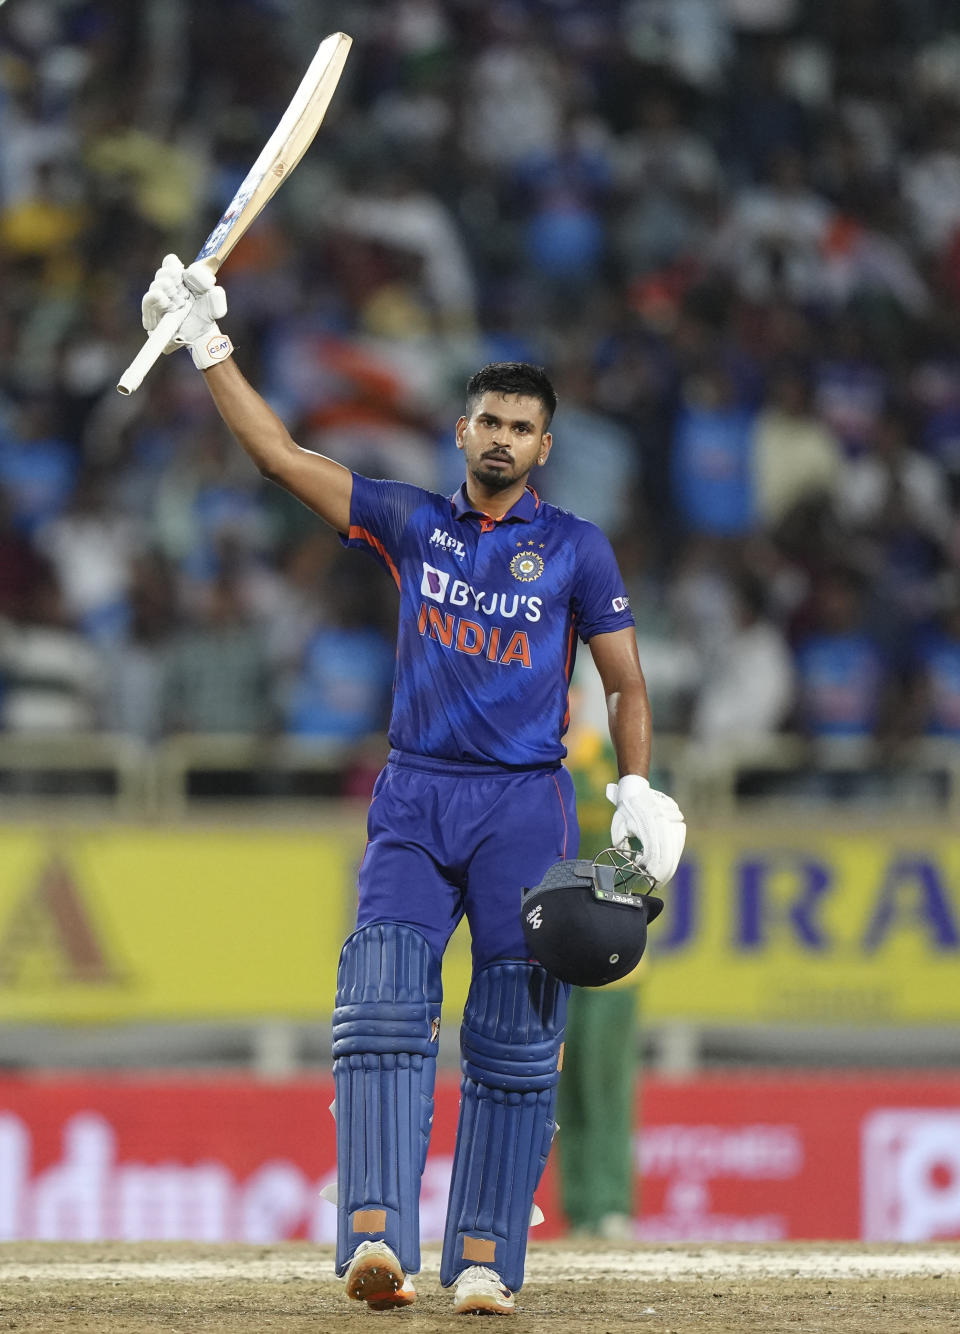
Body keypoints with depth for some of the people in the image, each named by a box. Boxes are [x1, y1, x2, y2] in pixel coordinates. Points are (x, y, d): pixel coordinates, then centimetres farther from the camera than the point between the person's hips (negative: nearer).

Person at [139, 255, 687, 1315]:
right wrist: (208, 344, 2)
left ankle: (482, 1258, 1)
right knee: (384, 1007, -15)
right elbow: (281, 456, 7)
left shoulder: (575, 549, 6)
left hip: (527, 802, -1)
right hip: (414, 799, 1)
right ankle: (376, 1235, -24)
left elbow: (625, 681, 5)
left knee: (514, 1040, -3)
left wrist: (637, 792, -9)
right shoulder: (411, 523, 11)